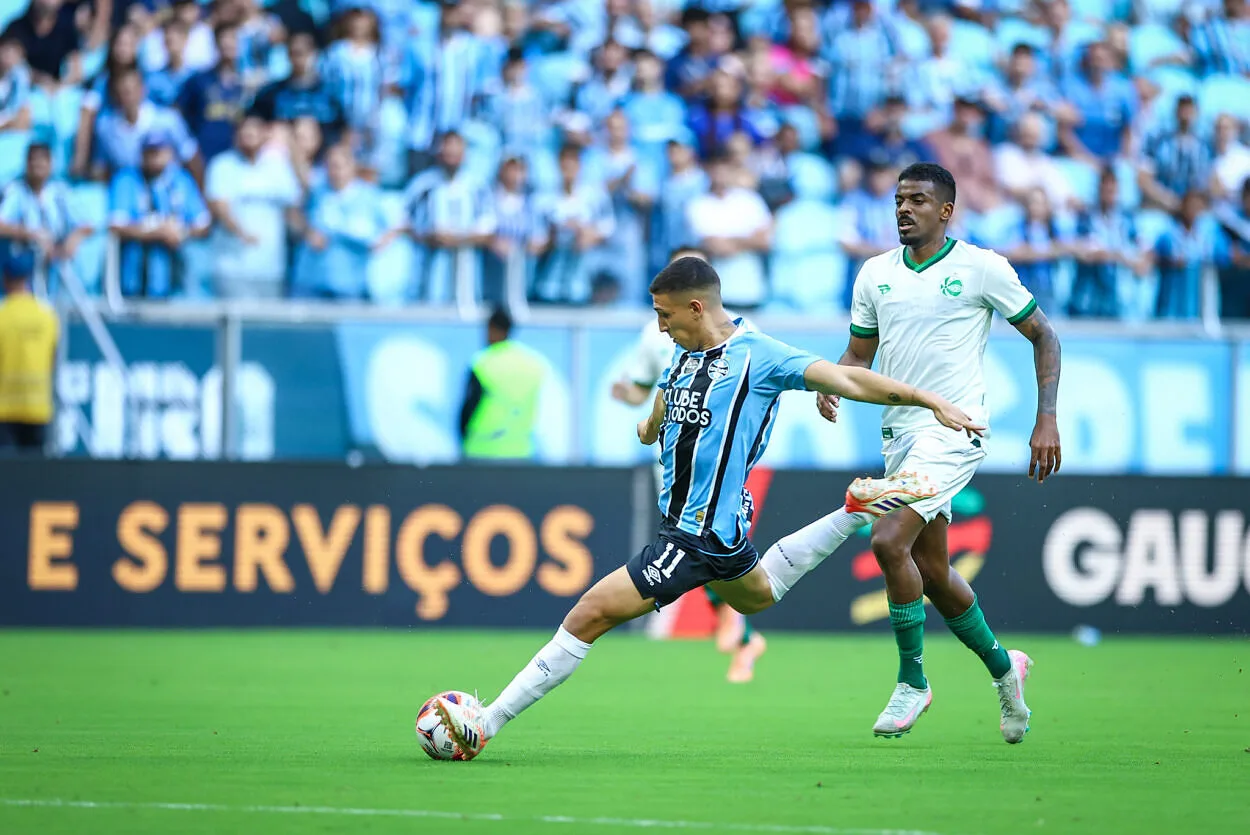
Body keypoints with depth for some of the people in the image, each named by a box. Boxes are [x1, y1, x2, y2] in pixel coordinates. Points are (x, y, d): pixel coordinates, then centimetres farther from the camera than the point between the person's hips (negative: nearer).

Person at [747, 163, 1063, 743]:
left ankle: (912, 681, -6)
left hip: (952, 430, -7)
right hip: (899, 432, 7)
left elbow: (1043, 335, 1)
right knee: (931, 572, 11)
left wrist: (1047, 420, -7)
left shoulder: (982, 268, -5)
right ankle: (1003, 668, 33)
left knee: (889, 541, -21)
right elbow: (859, 353, 18)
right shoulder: (875, 274, 10)